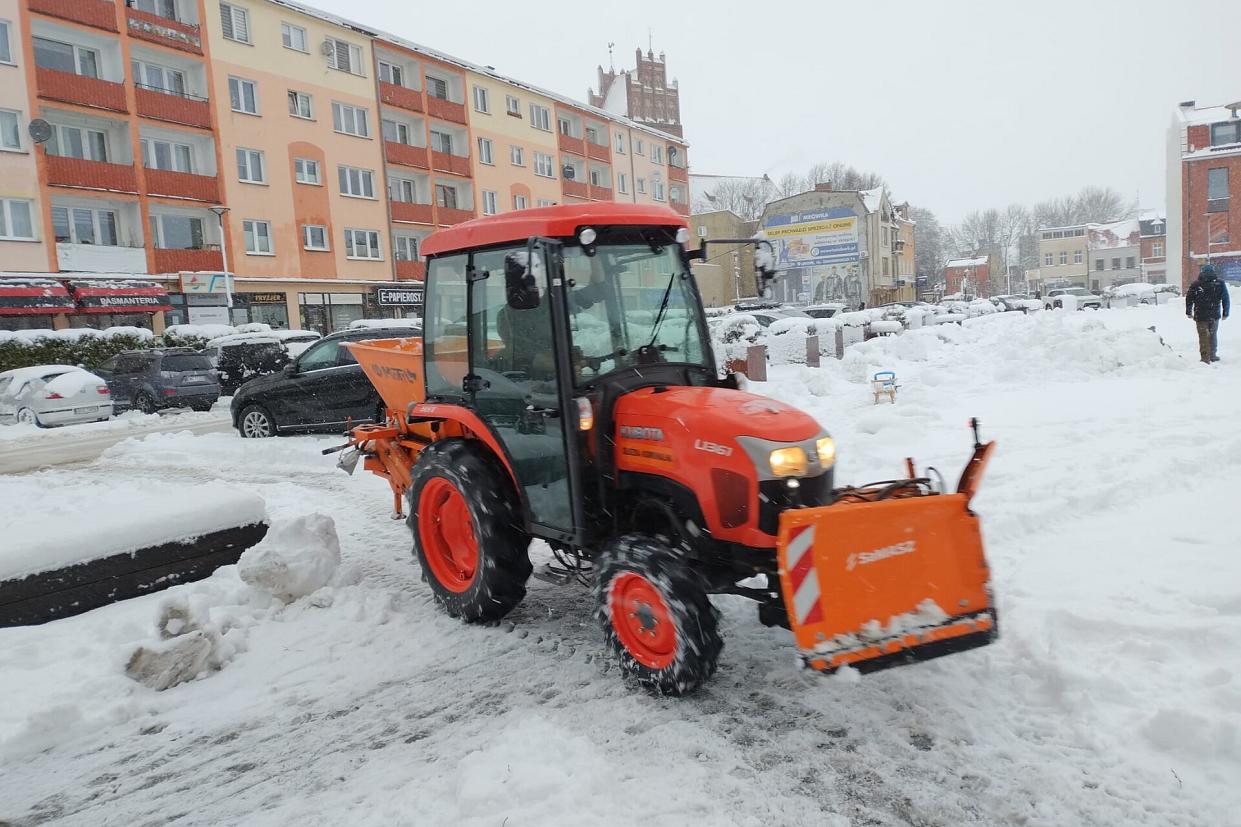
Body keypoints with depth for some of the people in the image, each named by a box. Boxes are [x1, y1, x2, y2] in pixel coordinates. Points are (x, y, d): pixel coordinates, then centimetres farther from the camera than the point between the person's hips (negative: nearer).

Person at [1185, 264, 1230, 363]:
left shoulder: (1195, 285, -4)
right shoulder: (1220, 283, 0)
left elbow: (1189, 299, 0)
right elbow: (1226, 299, 3)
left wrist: (1189, 312, 11)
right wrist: (1225, 313, 11)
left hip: (1201, 316, -2)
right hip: (1215, 315, 2)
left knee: (1203, 337, 1)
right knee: (1213, 335, 18)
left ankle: (1205, 358, -3)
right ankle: (1213, 356, 25)